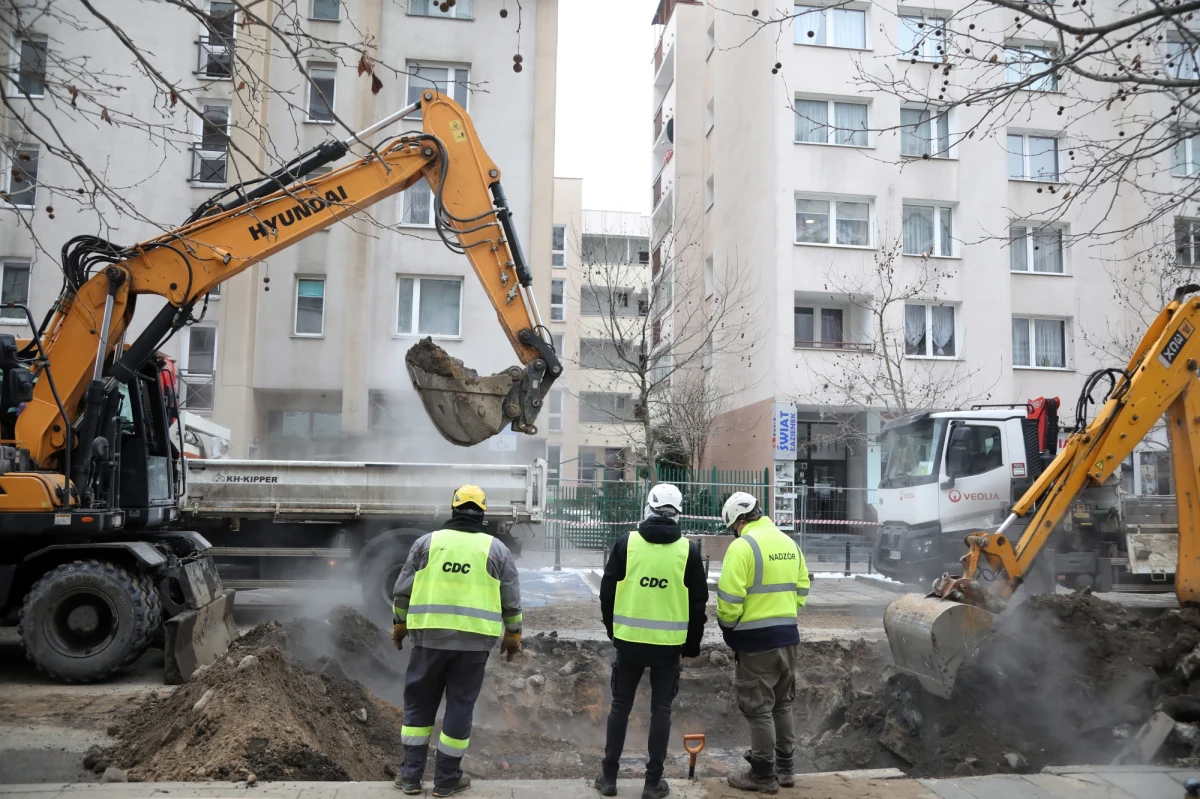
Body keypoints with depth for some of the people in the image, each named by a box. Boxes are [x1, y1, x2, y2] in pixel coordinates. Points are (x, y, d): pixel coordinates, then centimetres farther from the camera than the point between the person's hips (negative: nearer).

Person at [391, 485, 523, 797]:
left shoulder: (426, 542, 3)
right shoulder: (496, 549, 3)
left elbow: (403, 590, 7)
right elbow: (511, 601, 7)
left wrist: (399, 624, 19)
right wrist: (513, 634, 18)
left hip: (429, 637, 1)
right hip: (473, 641, 0)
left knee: (419, 703, 13)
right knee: (460, 707, 8)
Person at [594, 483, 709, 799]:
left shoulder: (626, 542, -5)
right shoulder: (688, 550, -4)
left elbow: (607, 590, 1)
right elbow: (698, 601, 1)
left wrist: (612, 628, 15)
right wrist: (692, 643, 12)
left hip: (629, 640, 0)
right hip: (669, 643, 0)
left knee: (620, 706, 12)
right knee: (661, 709, 9)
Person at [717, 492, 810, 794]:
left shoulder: (743, 545, -16)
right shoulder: (789, 543, 8)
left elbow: (730, 597, -18)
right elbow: (802, 589, 13)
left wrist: (726, 625, 0)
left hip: (756, 639, -8)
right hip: (788, 635, 8)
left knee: (758, 709, 3)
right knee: (782, 704, 19)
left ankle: (764, 775, 11)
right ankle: (784, 768, 28)